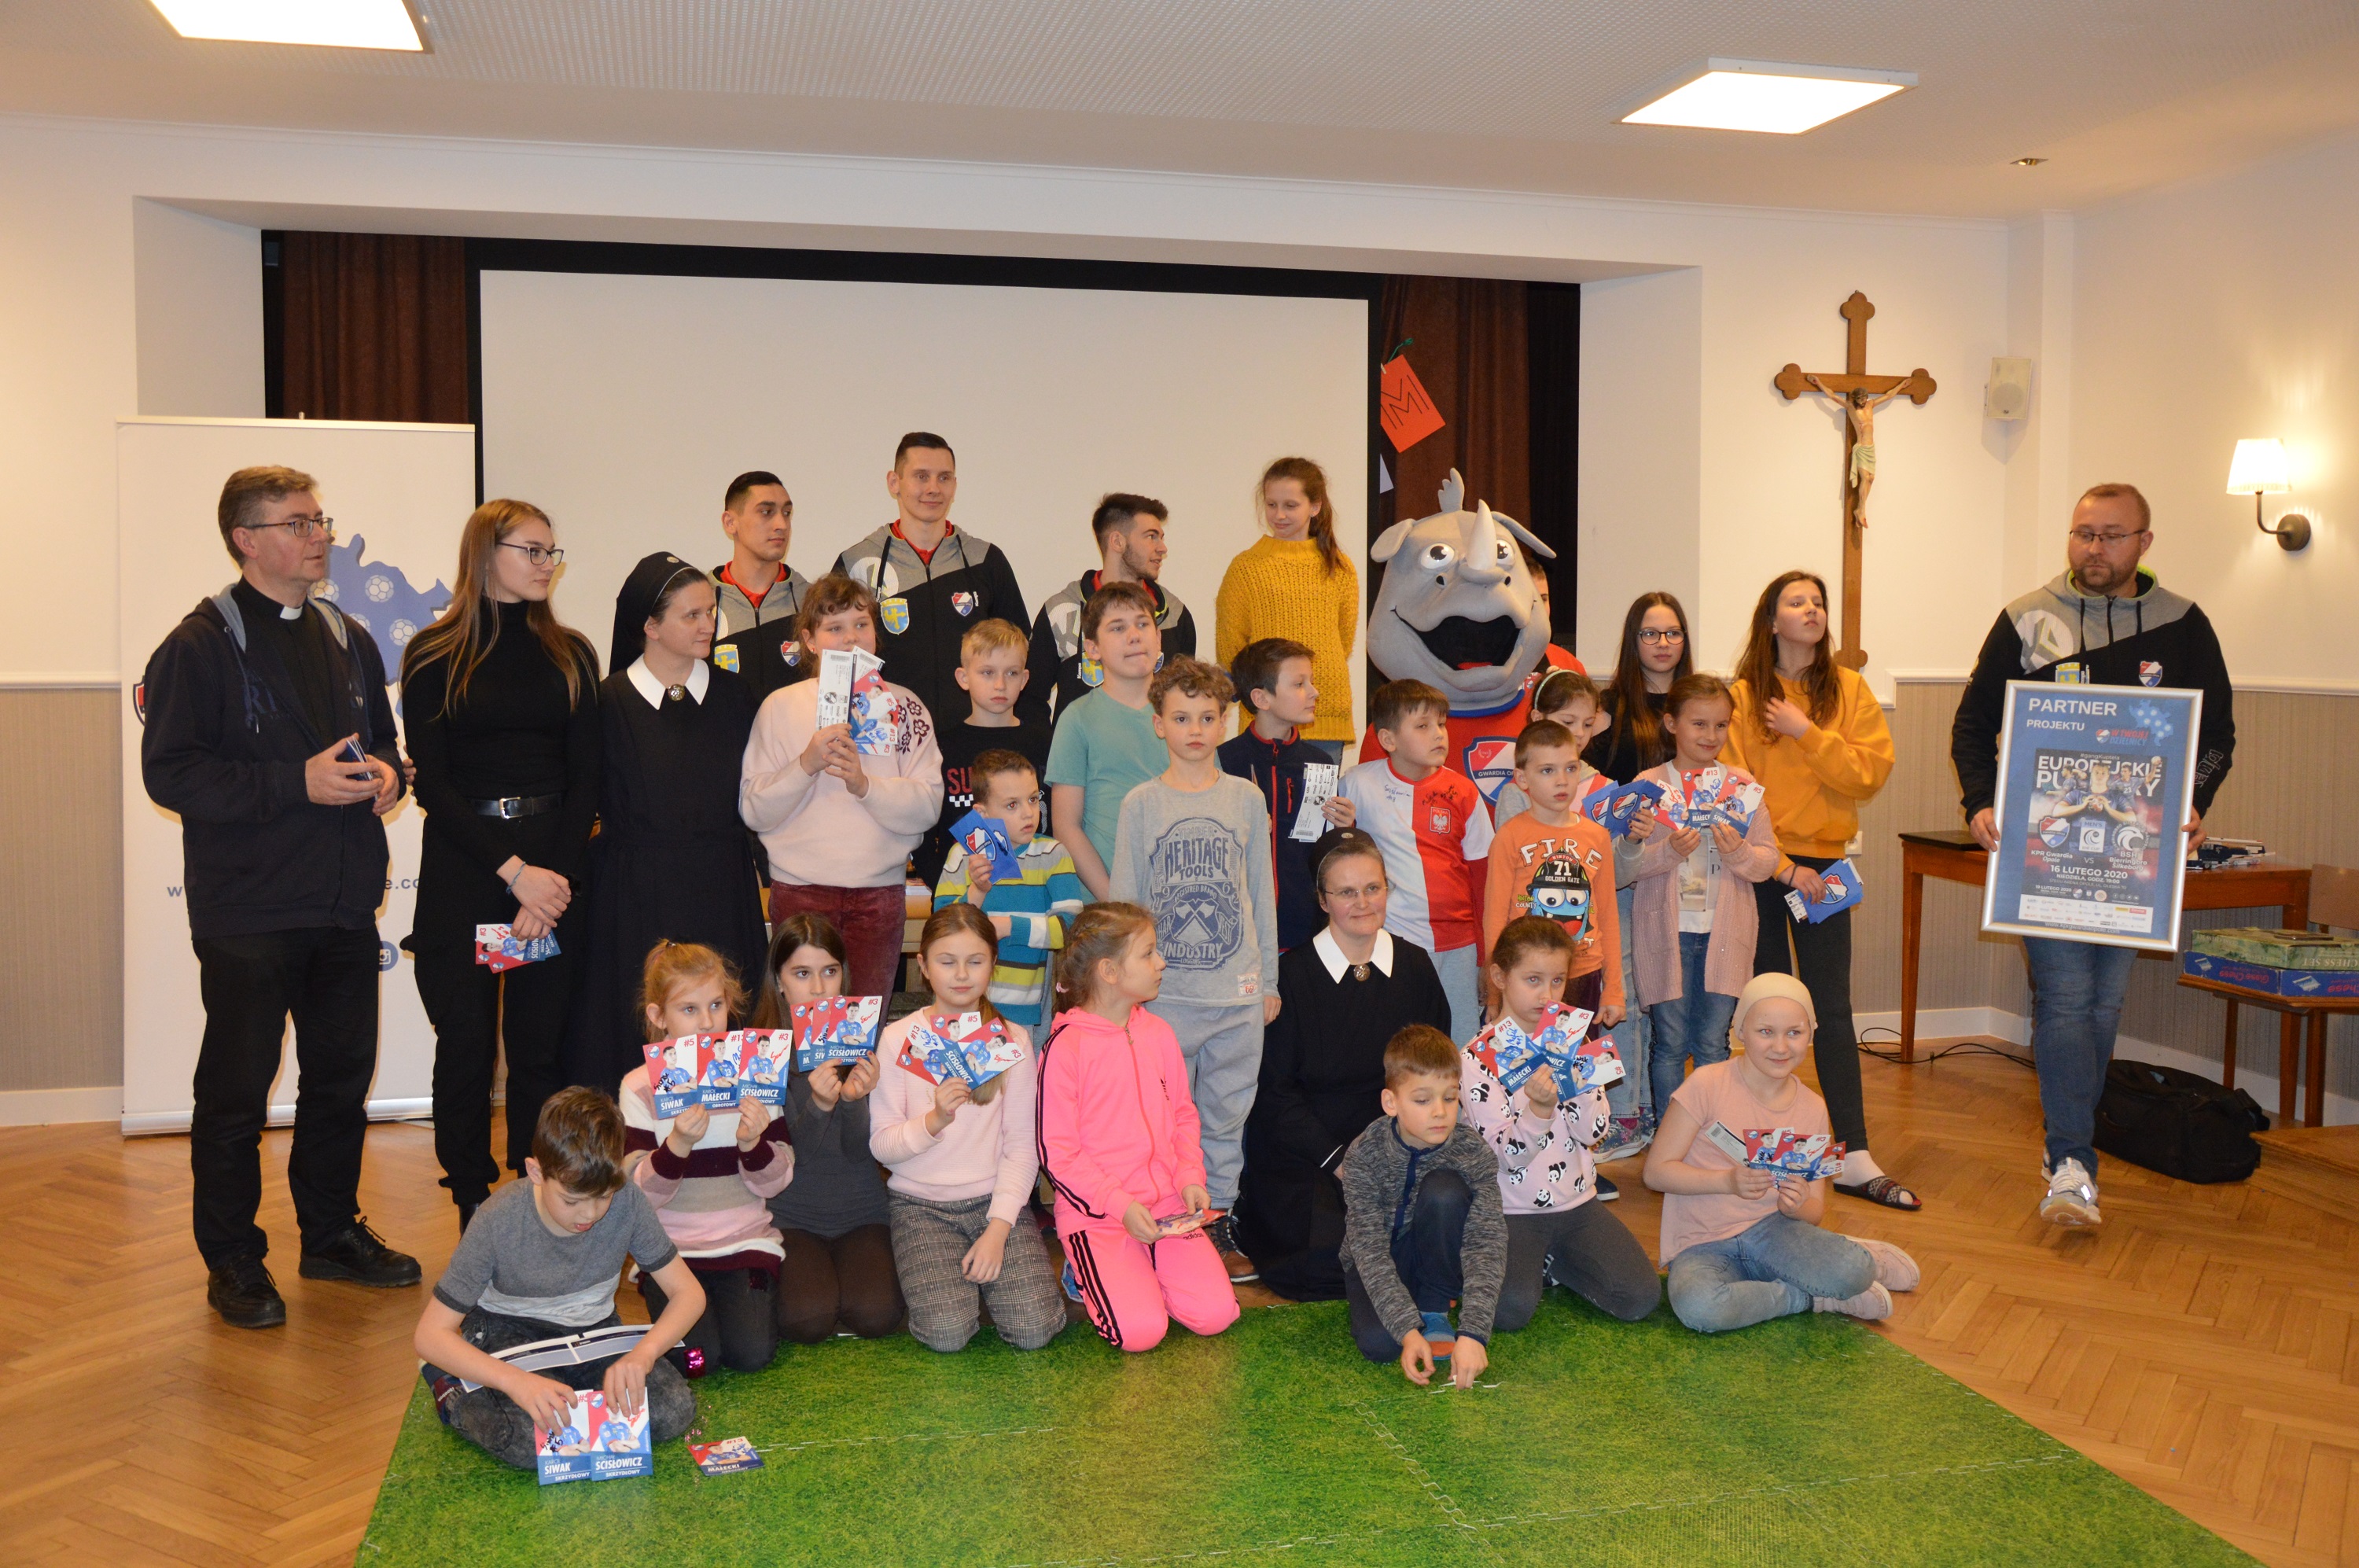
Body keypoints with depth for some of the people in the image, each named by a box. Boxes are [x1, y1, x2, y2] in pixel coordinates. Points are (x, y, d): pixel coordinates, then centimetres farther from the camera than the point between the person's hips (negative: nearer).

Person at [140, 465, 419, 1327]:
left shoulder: (349, 642, 15)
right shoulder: (198, 647, -7)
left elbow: (382, 740, 24)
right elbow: (170, 772, -14)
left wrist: (387, 774, 0)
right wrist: (297, 781, -21)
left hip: (346, 903, 7)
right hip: (249, 908, -6)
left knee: (342, 1076, 14)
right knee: (235, 1088, 3)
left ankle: (333, 1232, 29)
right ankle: (233, 1262, 16)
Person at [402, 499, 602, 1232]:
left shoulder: (570, 654, 8)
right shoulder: (434, 656, 1)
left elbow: (585, 779, 3)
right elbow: (431, 783, -4)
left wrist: (554, 877, -10)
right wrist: (512, 871, -13)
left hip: (555, 873, 2)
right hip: (462, 867, -2)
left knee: (539, 1048, 5)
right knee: (466, 1047, 2)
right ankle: (473, 1220, 13)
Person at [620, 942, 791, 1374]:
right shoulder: (640, 1087, -4)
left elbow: (775, 1184, 2)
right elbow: (640, 1193, -8)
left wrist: (752, 1144, -19)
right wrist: (678, 1144, -26)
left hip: (747, 1241, 1)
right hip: (671, 1248, -1)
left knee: (752, 1351, -18)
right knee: (697, 1355, -19)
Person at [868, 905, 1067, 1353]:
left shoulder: (1013, 1040, 1)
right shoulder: (899, 1040, -2)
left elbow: (1023, 1145, -2)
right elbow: (881, 1144, -5)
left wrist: (999, 1228, -13)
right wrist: (934, 1120, -24)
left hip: (995, 1199, 1)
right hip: (921, 1203, -1)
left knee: (1034, 1329, -17)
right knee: (947, 1333, -22)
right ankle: (933, 1269, 10)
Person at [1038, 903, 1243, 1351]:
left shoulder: (1158, 1033, 9)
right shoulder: (1066, 1048, -11)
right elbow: (1058, 1153, -10)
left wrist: (1190, 1177, -2)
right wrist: (1120, 1205, -19)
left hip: (1167, 1205, 5)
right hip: (1096, 1212, -5)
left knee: (1216, 1312, -13)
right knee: (1141, 1330, -22)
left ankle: (1136, 1273, 14)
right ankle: (1085, 1274, 9)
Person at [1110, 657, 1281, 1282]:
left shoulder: (1246, 798, 5)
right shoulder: (1141, 805, 0)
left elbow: (1262, 893, 9)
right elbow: (1125, 901, 4)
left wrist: (1269, 980, 10)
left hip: (1238, 992, 2)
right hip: (1164, 991, -2)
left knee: (1227, 1113, 10)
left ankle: (1217, 1219, 23)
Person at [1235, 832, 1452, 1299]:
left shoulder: (1415, 967, 6)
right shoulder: (1291, 973, -6)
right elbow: (1275, 1091, -6)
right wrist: (1339, 1160, -15)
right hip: (1304, 1158, -3)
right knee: (1330, 1257, -22)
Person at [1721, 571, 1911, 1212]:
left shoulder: (1848, 688, 4)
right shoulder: (1743, 695, -2)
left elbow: (1871, 772, -5)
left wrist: (1807, 732, -14)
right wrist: (1782, 865, -12)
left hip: (1822, 862, 2)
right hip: (1758, 865, -1)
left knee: (1832, 1008, 2)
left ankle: (1855, 1157, 1)